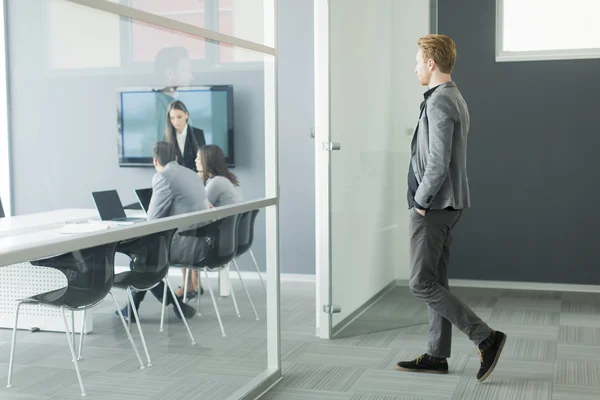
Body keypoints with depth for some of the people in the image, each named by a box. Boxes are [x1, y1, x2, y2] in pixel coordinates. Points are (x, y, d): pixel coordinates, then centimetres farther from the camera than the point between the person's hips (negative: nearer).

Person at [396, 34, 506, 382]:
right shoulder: (455, 98, 15)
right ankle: (437, 355, 19)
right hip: (448, 205, 10)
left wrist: (420, 202, -14)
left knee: (422, 283, -6)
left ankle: (486, 338, -5)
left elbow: (438, 162, -24)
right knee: (436, 281, 12)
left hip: (433, 207, -10)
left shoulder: (439, 102, -17)